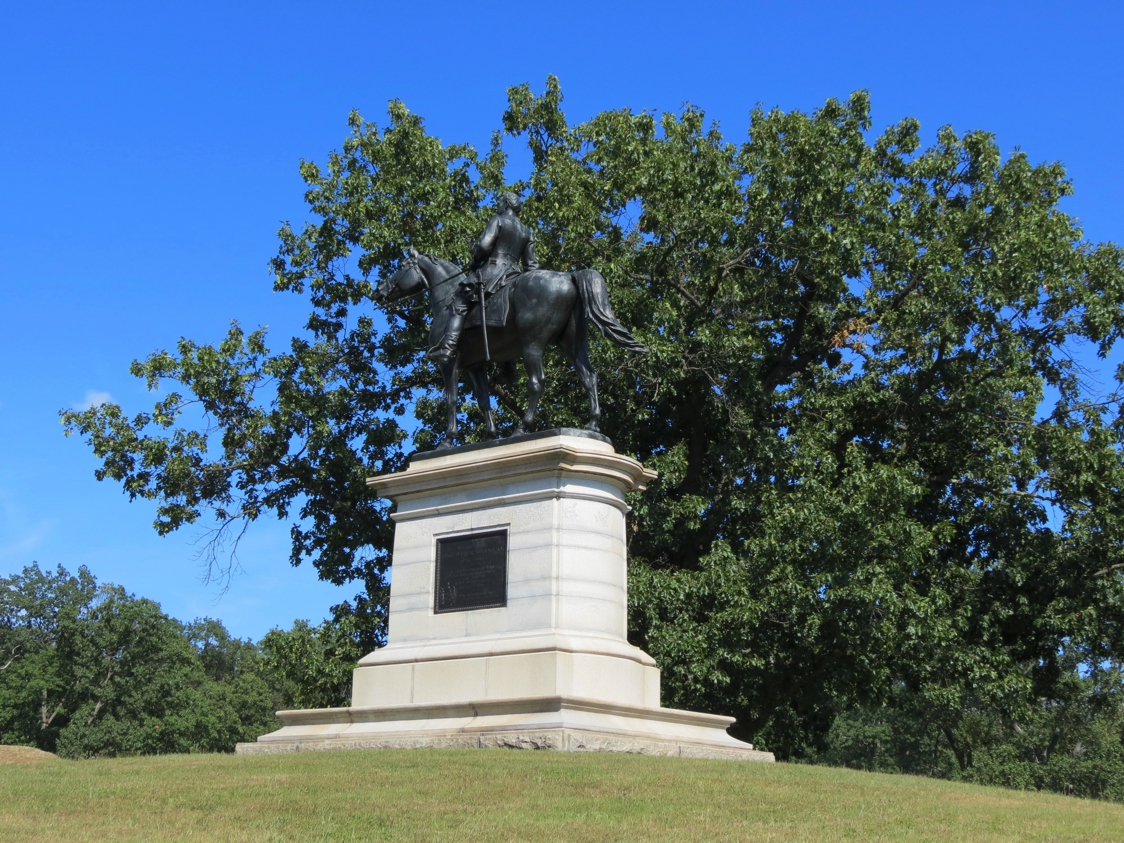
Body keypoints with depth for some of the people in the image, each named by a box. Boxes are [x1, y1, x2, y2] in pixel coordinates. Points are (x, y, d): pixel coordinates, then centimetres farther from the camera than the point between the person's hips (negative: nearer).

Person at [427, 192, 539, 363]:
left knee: (459, 303, -5)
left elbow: (484, 245, -13)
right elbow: (531, 265, 14)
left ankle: (447, 347, -22)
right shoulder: (527, 232, 20)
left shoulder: (498, 220, 2)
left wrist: (474, 261, 4)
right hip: (513, 277, 7)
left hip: (491, 271, -7)